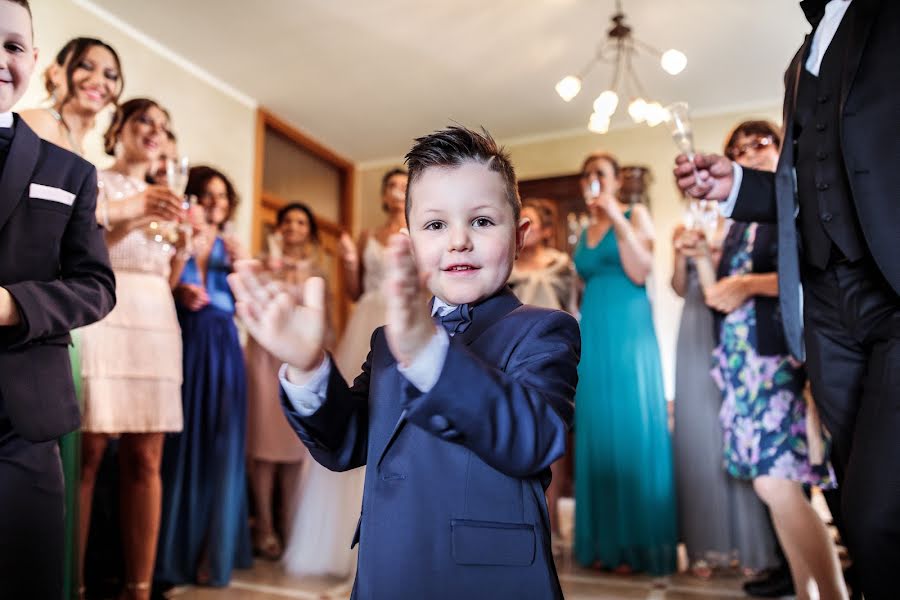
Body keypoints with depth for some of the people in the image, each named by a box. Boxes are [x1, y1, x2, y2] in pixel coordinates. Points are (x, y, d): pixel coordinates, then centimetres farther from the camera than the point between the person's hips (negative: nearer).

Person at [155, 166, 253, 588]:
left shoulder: (229, 247, 16)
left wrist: (240, 267, -2)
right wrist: (177, 294, -20)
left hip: (223, 350, 4)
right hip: (184, 344, -4)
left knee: (220, 446, 4)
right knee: (181, 444, -2)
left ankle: (213, 553, 13)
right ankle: (173, 553, 10)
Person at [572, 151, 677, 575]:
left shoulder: (635, 215, 3)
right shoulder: (585, 231, 17)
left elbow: (639, 273, -12)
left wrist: (617, 219, -12)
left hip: (629, 333, -5)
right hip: (592, 337, 6)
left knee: (631, 432, -3)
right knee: (598, 434, 6)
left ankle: (639, 544, 6)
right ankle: (606, 541, 15)